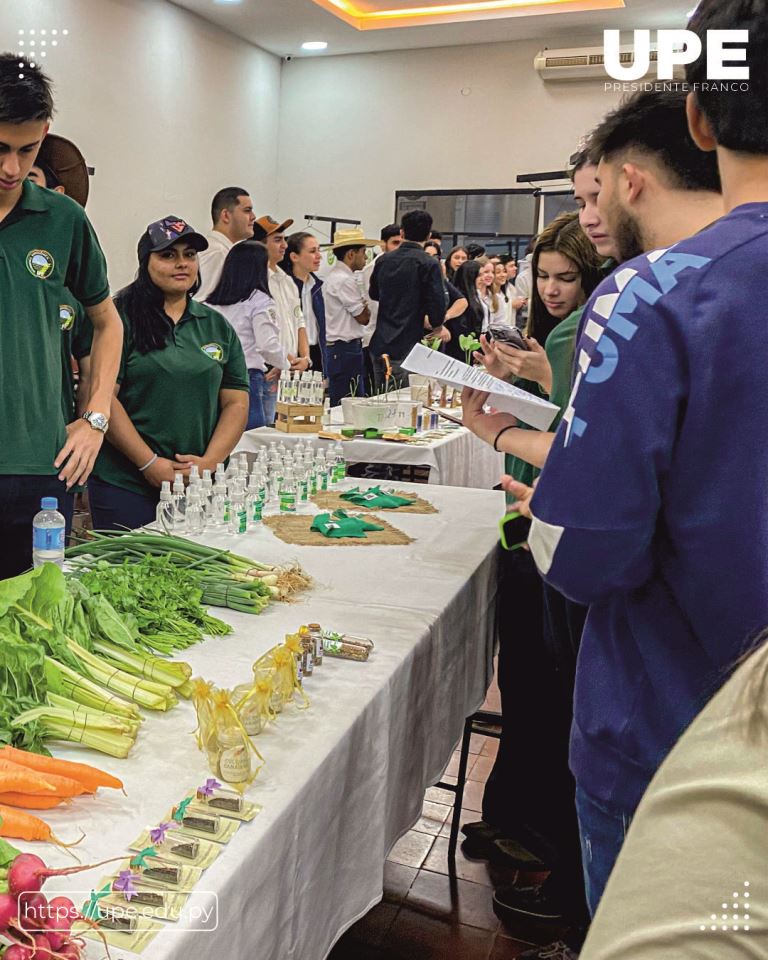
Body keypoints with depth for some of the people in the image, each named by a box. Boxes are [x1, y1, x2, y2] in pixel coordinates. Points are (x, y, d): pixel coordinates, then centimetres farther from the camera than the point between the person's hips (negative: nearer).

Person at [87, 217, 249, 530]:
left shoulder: (218, 326, 11)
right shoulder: (120, 319, -3)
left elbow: (236, 402, 7)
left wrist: (209, 462, -7)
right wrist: (150, 463, -14)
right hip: (125, 485, -3)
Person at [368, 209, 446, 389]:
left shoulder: (383, 260, 8)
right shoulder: (429, 264, -9)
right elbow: (437, 302, -14)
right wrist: (436, 325, 6)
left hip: (380, 345, 5)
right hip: (408, 346, -5)